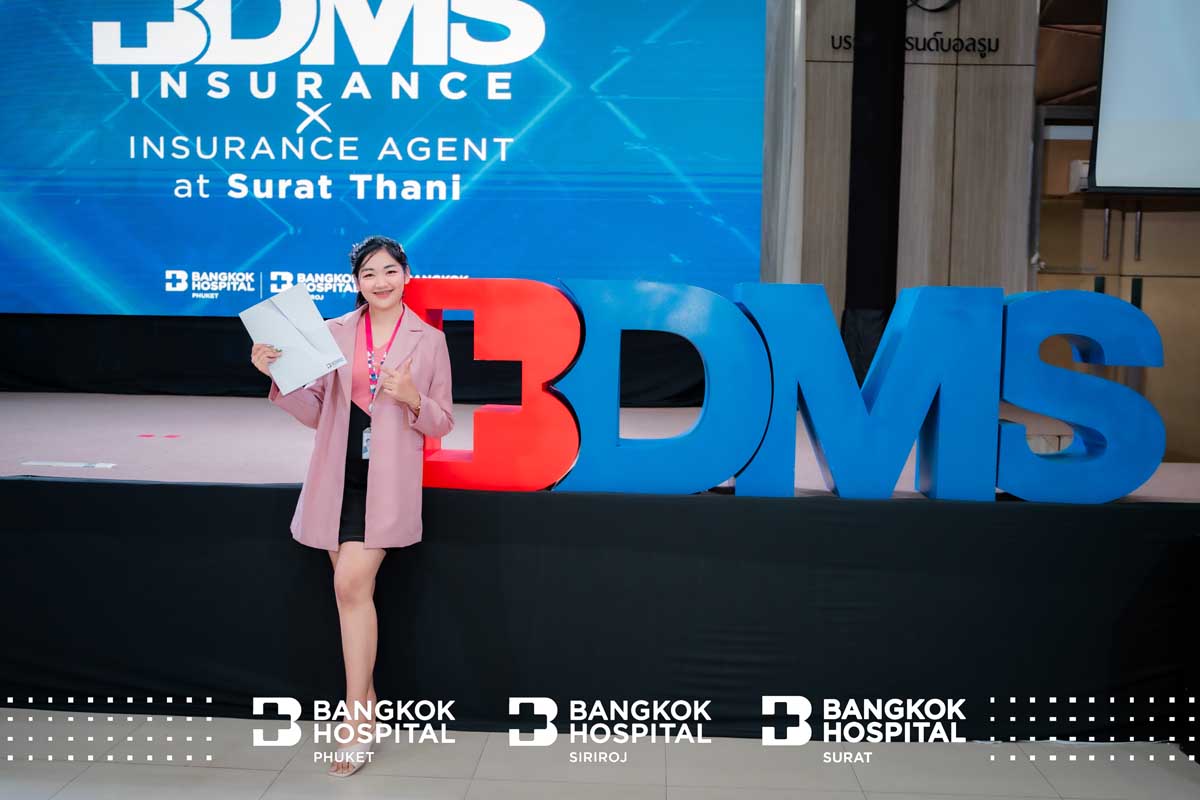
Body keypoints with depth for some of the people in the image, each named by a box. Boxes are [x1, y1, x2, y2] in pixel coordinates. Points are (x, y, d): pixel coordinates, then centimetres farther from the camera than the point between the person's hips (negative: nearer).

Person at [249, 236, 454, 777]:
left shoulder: (429, 340, 0)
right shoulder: (334, 333, 5)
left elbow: (442, 424, 3)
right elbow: (314, 413, 6)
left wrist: (412, 399, -17)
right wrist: (278, 376, -9)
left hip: (388, 482, -3)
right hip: (338, 478, 3)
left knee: (352, 584, -15)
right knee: (353, 589, 9)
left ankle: (356, 722, -4)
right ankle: (367, 706, 25)